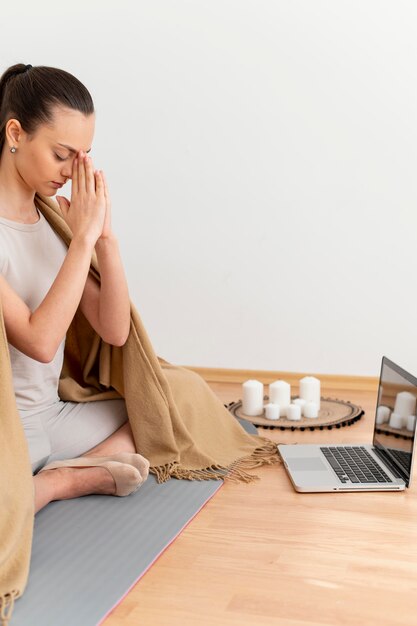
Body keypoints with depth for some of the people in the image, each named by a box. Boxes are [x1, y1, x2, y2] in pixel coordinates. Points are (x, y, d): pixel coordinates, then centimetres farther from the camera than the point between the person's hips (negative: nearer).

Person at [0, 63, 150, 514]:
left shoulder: (57, 217, 3)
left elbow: (115, 331, 1)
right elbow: (40, 341, -24)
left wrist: (105, 236, -11)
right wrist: (83, 239, -22)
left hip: (53, 415, 7)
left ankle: (59, 478, -6)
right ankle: (78, 477, -8)